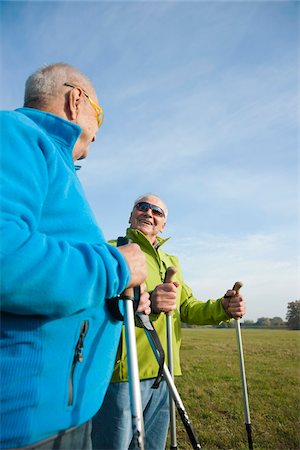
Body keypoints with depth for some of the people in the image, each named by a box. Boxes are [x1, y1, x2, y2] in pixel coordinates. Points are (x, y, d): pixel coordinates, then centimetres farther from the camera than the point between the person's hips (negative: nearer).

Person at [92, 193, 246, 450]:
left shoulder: (171, 262, 19)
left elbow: (187, 308, 18)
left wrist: (223, 308, -2)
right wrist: (147, 302, -37)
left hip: (163, 374, 7)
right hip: (122, 372, -6)